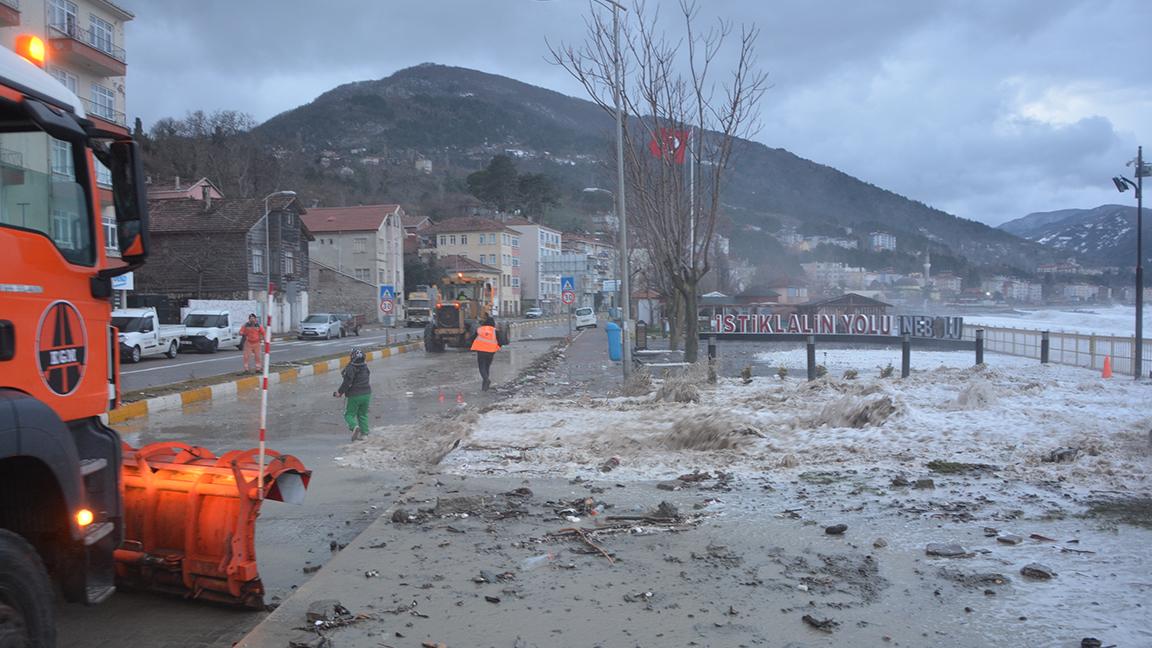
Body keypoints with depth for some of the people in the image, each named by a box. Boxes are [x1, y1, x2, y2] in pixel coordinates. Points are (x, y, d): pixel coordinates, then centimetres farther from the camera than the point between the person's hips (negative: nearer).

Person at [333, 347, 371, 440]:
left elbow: (347, 382, -18)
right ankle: (364, 433, 11)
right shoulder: (365, 367, 4)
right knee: (363, 415, 17)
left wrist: (340, 392, -7)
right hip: (366, 394, 6)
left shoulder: (351, 368, -17)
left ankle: (354, 426, -22)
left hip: (354, 395, -6)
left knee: (349, 414, 5)